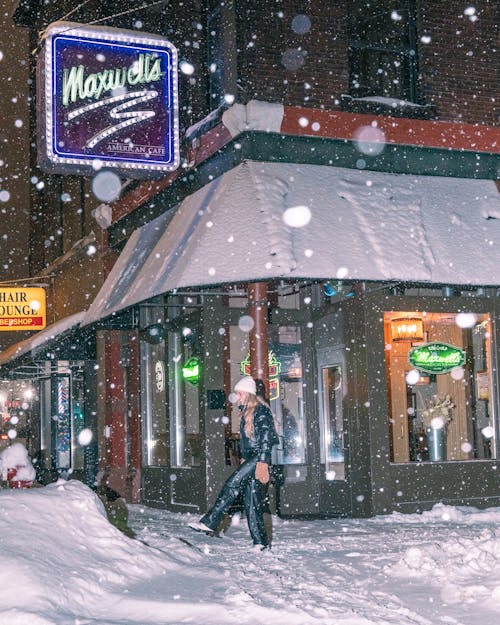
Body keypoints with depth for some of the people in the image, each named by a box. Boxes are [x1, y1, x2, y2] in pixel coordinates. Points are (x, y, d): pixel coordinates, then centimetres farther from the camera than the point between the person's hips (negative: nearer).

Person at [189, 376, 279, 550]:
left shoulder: (261, 411, -8)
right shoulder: (247, 412, 21)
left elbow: (266, 439, -17)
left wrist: (262, 463, -23)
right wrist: (244, 458, 24)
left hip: (259, 458, -10)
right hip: (250, 458, 10)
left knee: (232, 485, -17)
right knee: (251, 501, 3)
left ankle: (210, 522, -17)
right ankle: (261, 542, 4)